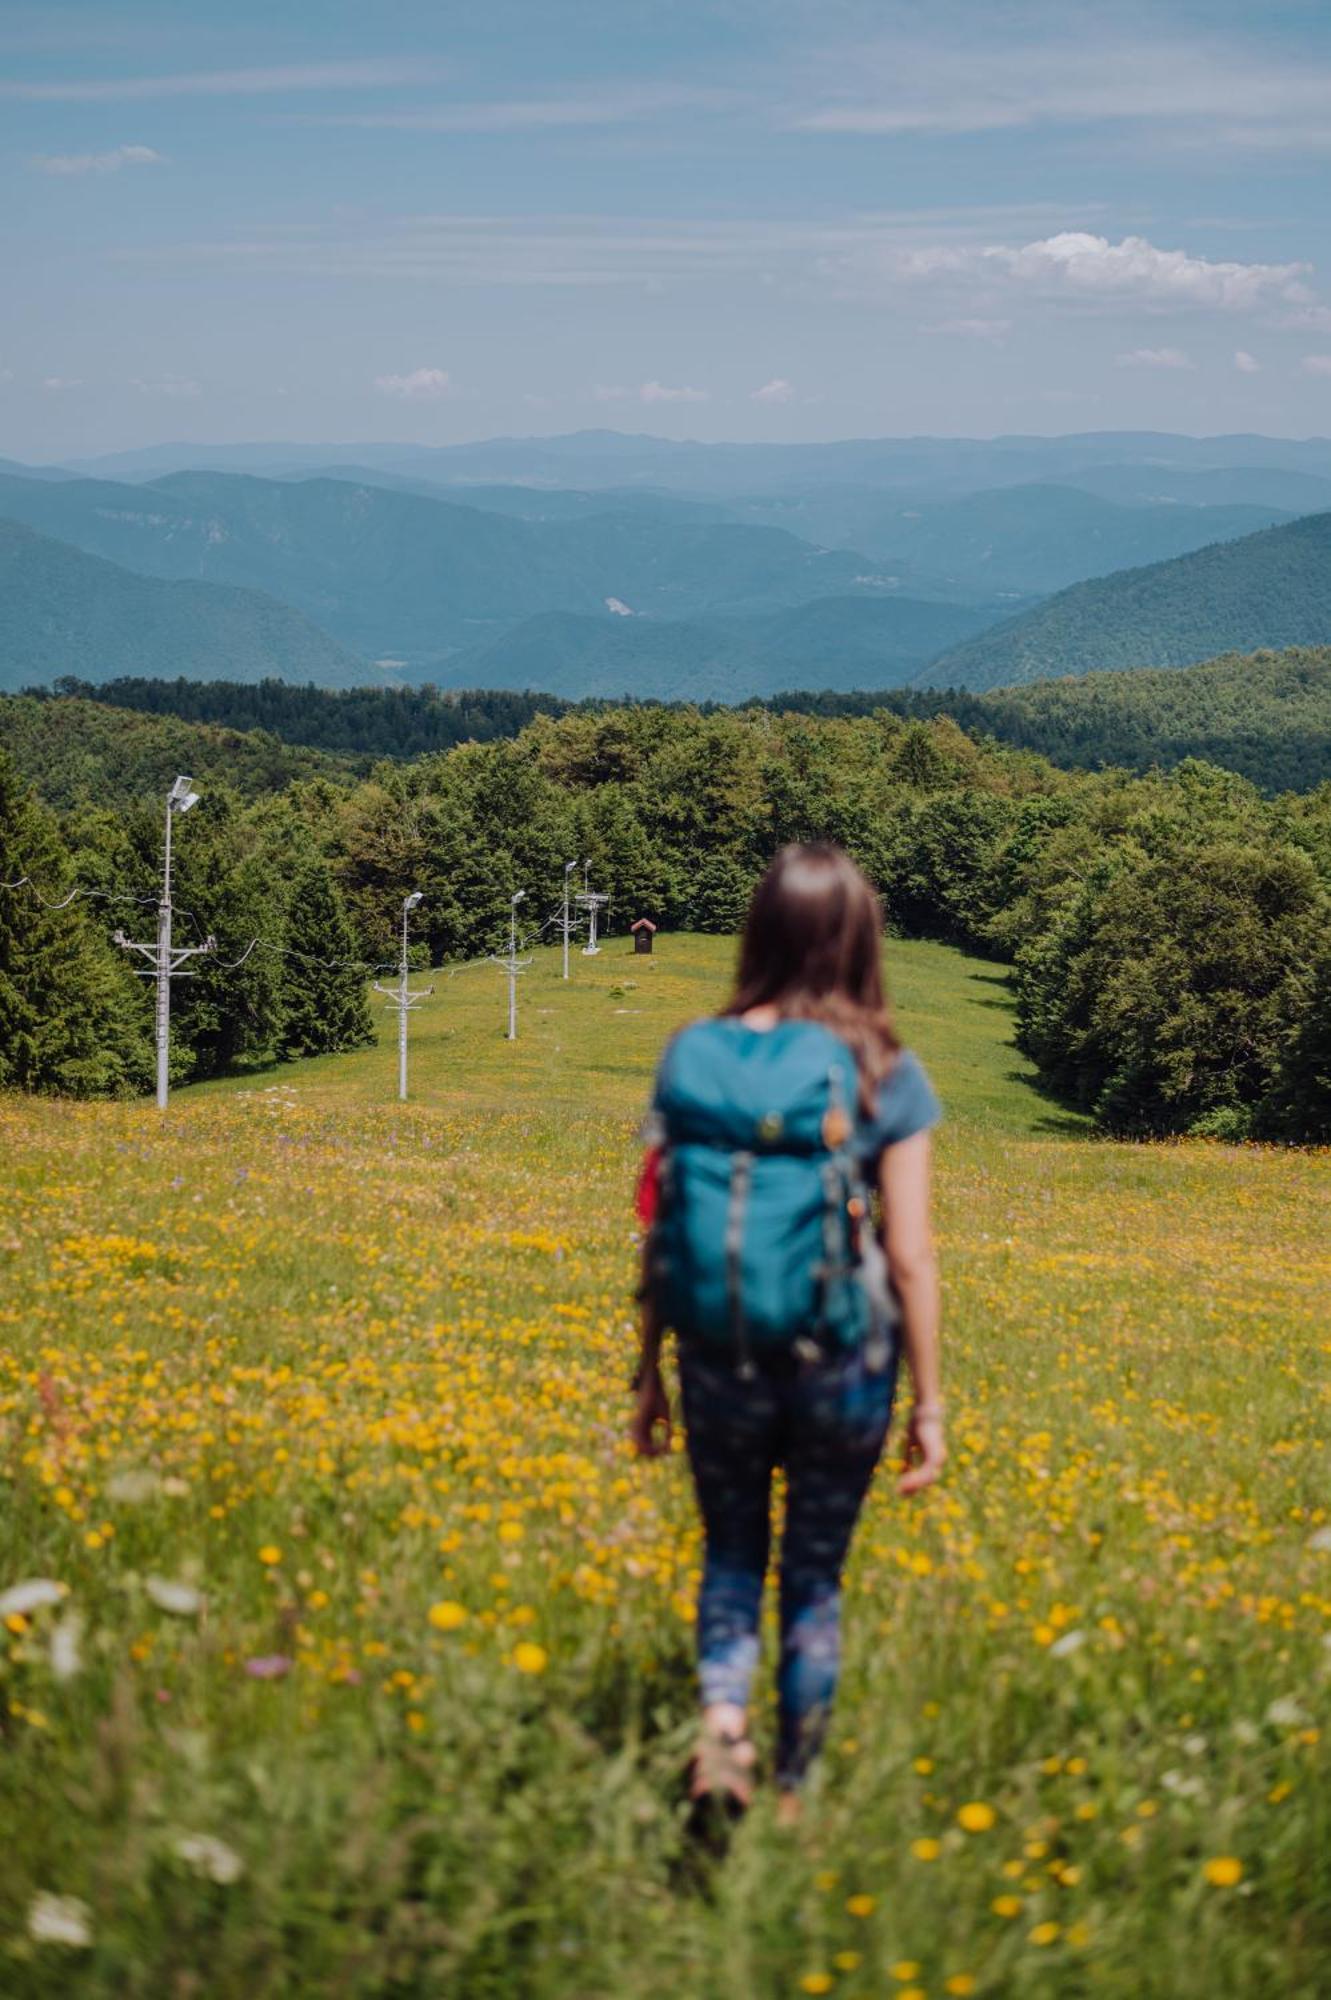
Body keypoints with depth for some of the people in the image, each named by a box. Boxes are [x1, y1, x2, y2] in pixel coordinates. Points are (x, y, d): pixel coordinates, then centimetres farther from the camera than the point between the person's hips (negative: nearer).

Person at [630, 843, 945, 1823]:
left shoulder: (692, 1055, -3)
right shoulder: (885, 1073, -9)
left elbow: (661, 1234, 0)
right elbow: (910, 1257, -9)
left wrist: (649, 1374, 11)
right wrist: (929, 1405, 0)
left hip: (720, 1360, 1)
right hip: (840, 1365, -1)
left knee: (732, 1554, 21)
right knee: (815, 1577, 17)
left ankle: (720, 1719, -5)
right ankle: (791, 1795, 25)